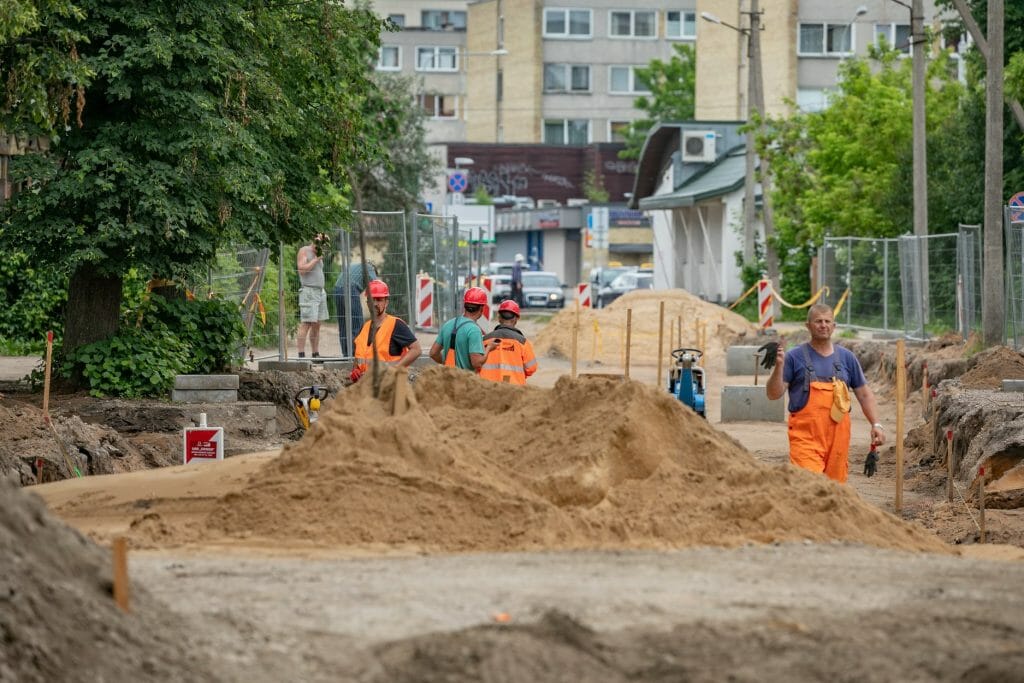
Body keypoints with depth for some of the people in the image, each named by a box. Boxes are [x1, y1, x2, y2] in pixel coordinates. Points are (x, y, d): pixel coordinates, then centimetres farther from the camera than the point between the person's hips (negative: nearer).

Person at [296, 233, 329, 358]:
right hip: (308, 291, -8)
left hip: (320, 291, 8)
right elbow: (302, 269, -16)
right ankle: (301, 355, -15)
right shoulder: (304, 251, -3)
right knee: (305, 324, -12)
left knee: (317, 325, 7)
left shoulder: (318, 254, 19)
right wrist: (316, 259, -11)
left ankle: (316, 354, 9)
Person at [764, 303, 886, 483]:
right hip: (806, 436, -4)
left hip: (838, 436, 4)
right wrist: (779, 366, -15)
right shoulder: (795, 357, 3)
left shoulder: (846, 357, 13)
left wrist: (876, 424, 6)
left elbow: (864, 394, 18)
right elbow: (774, 394, 1)